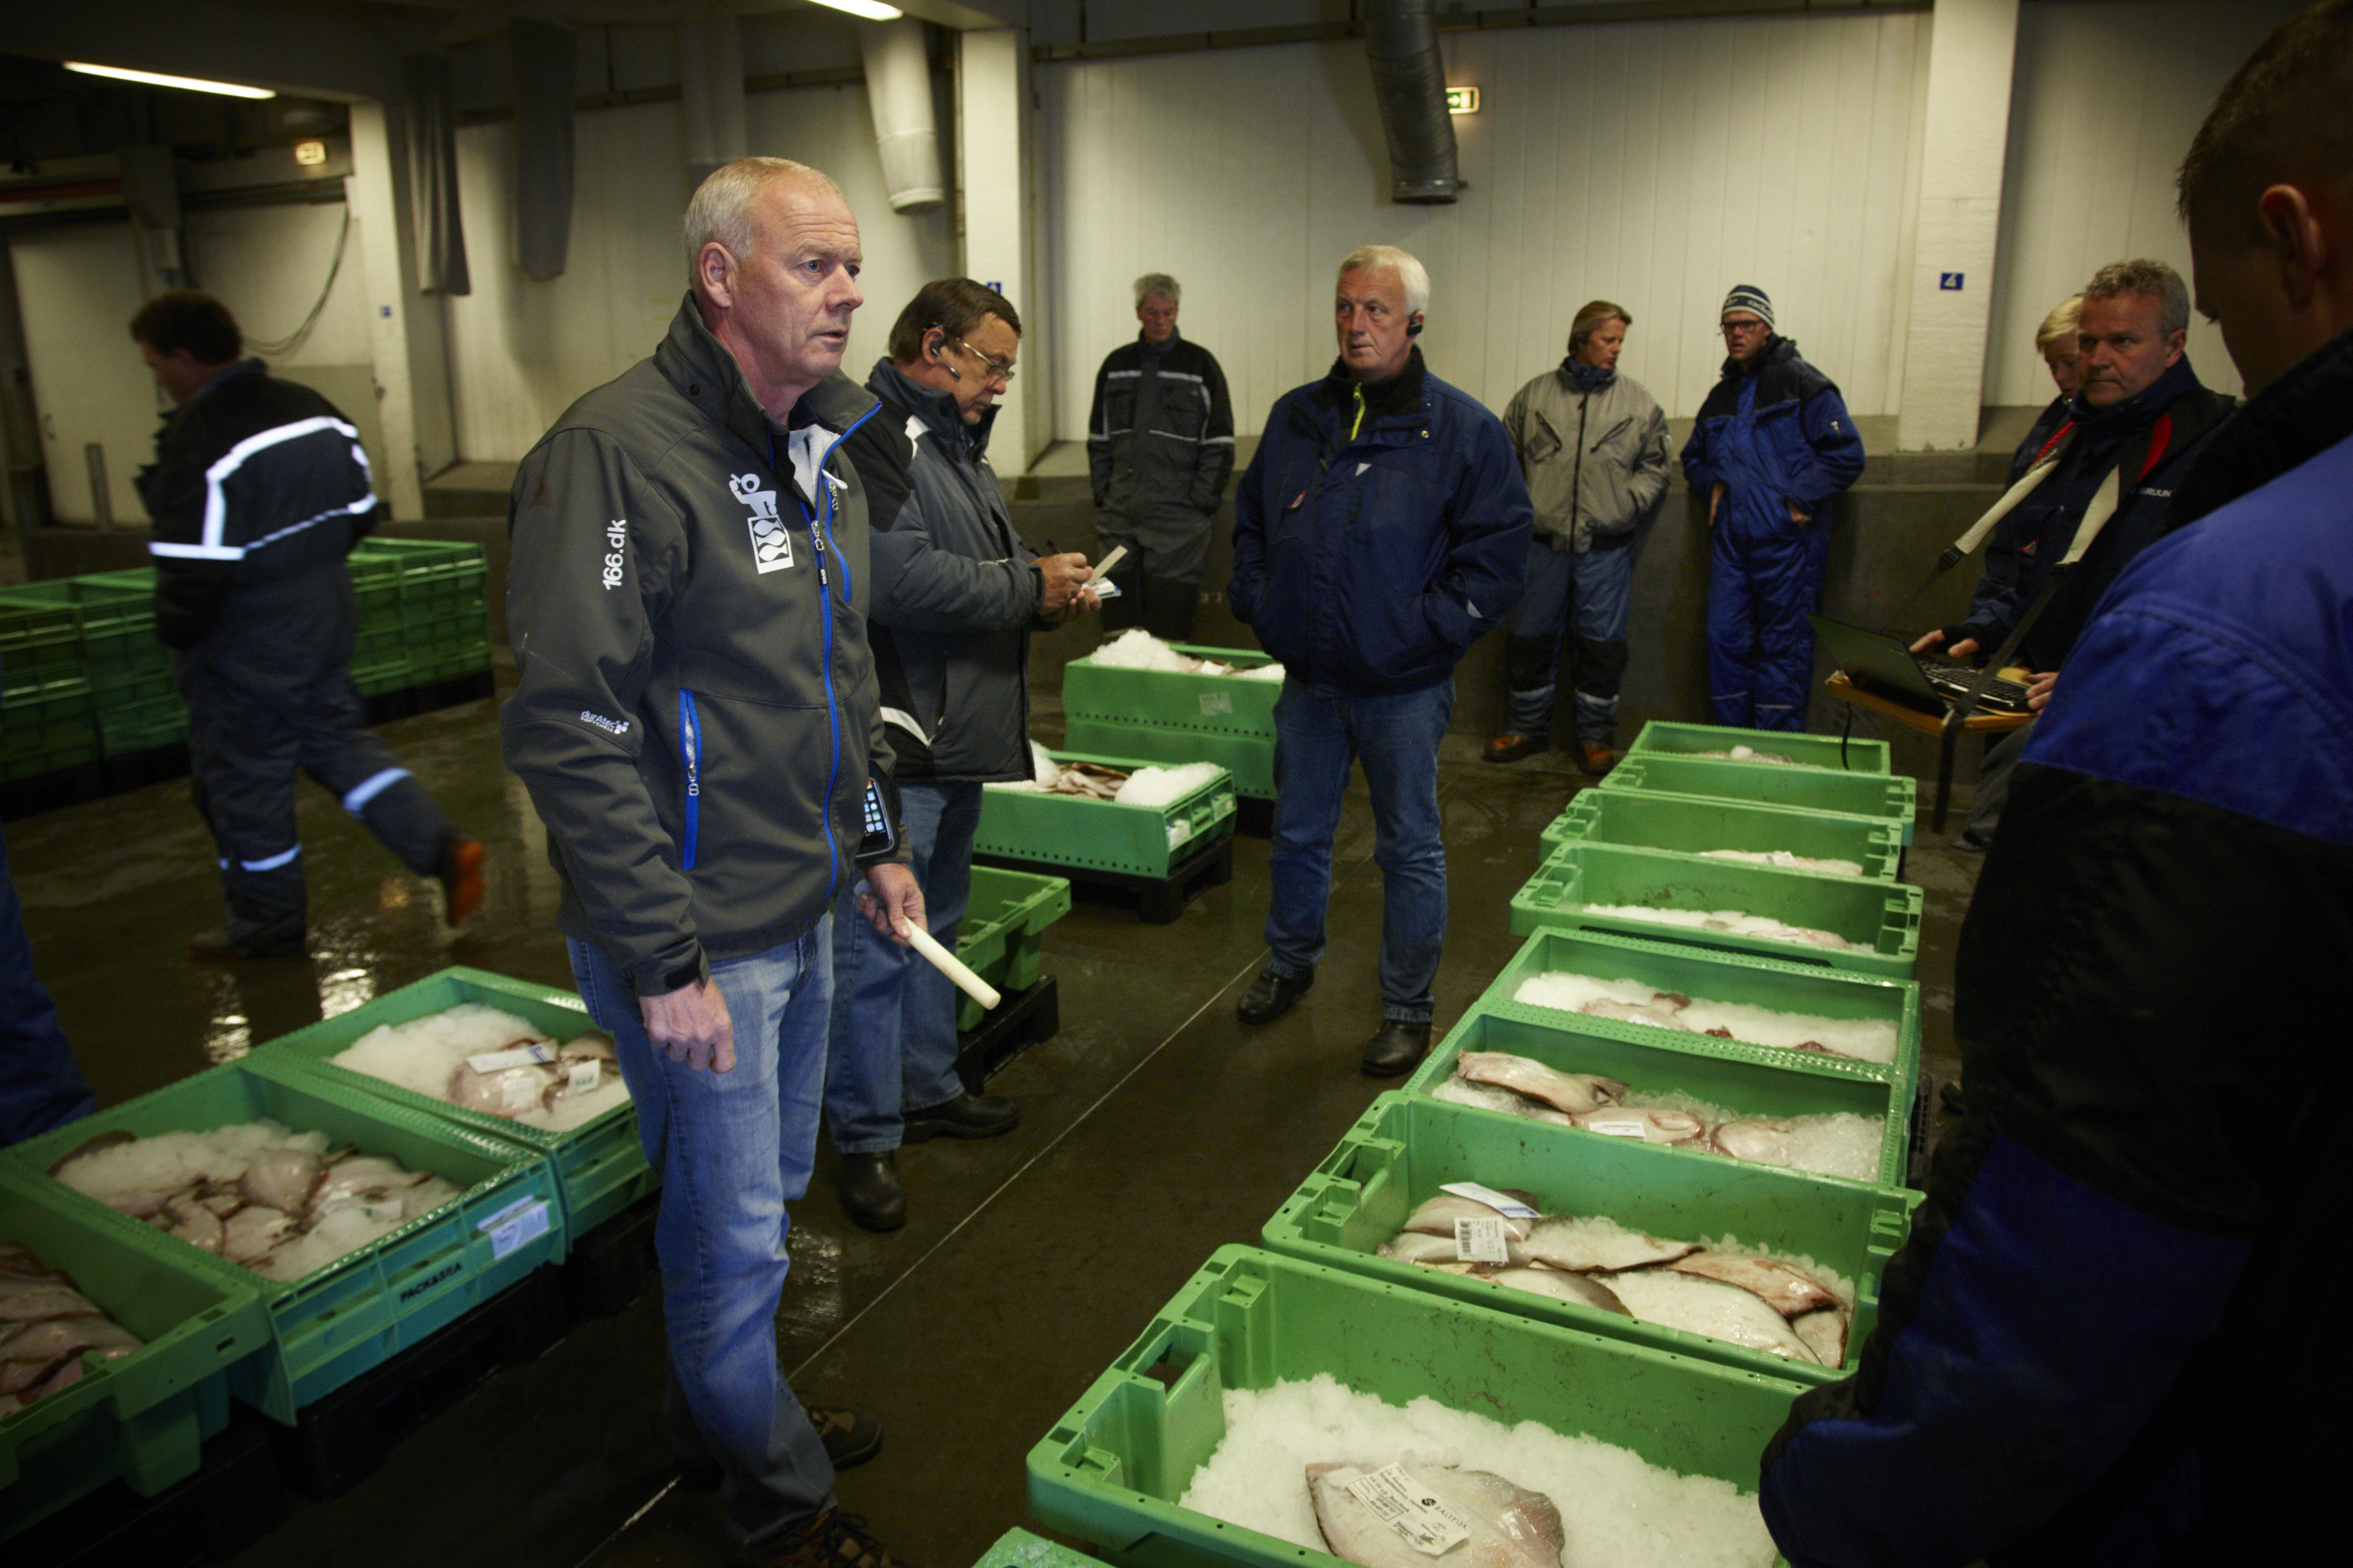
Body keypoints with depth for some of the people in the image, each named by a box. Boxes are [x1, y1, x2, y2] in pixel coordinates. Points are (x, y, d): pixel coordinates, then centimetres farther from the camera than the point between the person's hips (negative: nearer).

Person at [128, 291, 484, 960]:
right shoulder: (313, 410, 2)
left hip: (243, 659, -8)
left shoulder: (198, 441, -24)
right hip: (324, 629, 8)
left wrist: (173, 629, -6)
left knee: (244, 786, 8)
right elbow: (360, 511, 11)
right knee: (343, 744, 20)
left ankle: (267, 923, 24)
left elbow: (195, 570, -25)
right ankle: (442, 848, 6)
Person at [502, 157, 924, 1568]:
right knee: (733, 1233, 8)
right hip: (698, 939, -8)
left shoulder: (819, 447, 9)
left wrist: (877, 841, 16)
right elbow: (571, 729, -23)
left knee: (767, 1191, 23)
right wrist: (663, 961, -22)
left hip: (802, 910, 9)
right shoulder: (619, 450, -20)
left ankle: (726, 1417, 46)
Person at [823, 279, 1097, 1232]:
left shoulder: (954, 442, 18)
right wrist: (1028, 586, -18)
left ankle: (927, 1089, 36)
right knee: (874, 945, -2)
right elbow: (899, 580, -28)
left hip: (956, 738, 11)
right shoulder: (872, 438, -16)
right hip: (889, 741, -11)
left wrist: (1049, 590, 7)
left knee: (934, 926, 21)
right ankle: (865, 1137, 11)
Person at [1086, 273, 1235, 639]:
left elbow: (1219, 443, 1)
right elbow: (1098, 438, 18)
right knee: (1118, 617, 4)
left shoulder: (1200, 364, 3)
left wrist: (1201, 500, -7)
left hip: (1177, 517, -4)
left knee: (1171, 623, -4)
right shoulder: (1116, 365, 14)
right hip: (1118, 515, 4)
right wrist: (1102, 493, 7)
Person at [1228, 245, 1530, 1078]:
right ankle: (1289, 965, 39)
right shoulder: (1296, 417, 7)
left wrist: (1428, 630, -15)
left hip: (1404, 683, -4)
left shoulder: (1463, 430, -7)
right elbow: (1250, 519, 17)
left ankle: (1408, 1010, 22)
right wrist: (1257, 600, 4)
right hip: (1308, 674, 4)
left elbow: (1496, 550, -8)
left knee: (1409, 849, 7)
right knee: (1298, 832, 17)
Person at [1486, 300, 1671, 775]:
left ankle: (1596, 737, 17)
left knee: (1602, 642, 4)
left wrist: (1627, 502, -6)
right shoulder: (1534, 396, 7)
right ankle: (1526, 728, 23)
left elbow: (1655, 466, 10)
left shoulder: (1639, 403, 7)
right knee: (1530, 637, 8)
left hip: (1606, 546, 0)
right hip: (1542, 542, 0)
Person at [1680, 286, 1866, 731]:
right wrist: (1712, 485, 13)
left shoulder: (1802, 383, -2)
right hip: (1730, 540, 6)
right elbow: (1693, 457, 33)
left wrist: (1799, 499, -13)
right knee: (1725, 640, 5)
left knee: (1784, 646, -2)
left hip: (1786, 540, -6)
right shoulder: (1720, 397, 18)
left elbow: (1846, 456, -6)